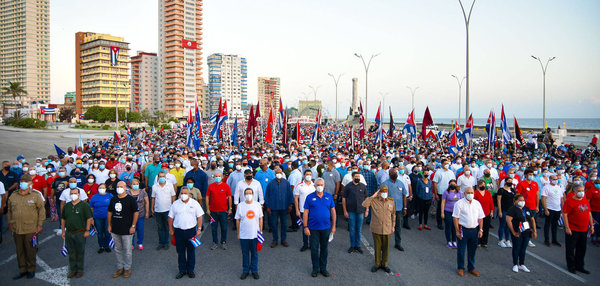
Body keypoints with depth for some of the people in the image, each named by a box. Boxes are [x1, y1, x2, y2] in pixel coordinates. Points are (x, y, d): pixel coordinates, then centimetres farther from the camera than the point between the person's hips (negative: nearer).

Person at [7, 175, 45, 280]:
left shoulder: (35, 196, -4)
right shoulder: (13, 196, 7)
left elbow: (41, 210, -1)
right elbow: (9, 210, 17)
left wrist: (40, 224, -5)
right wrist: (10, 223, 13)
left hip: (30, 229, -4)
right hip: (16, 229, 4)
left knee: (30, 251, 4)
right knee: (19, 251, 11)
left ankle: (31, 270, 19)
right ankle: (22, 270, 24)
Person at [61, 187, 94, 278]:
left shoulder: (84, 205, -6)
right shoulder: (67, 206, 10)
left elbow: (89, 218, -8)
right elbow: (63, 219, 16)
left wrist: (87, 230, -11)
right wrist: (63, 231, 12)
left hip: (80, 233, -4)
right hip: (68, 233, 5)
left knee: (80, 252, 4)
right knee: (71, 253, 12)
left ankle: (80, 270, 16)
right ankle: (72, 270, 23)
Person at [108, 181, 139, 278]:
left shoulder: (130, 199, -8)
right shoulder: (113, 199, 7)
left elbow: (136, 212, -7)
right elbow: (110, 212, 14)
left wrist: (133, 226, -11)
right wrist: (109, 225, 10)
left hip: (126, 230, -5)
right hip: (115, 230, 5)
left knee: (127, 250, 3)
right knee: (117, 250, 14)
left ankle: (127, 268, 17)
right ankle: (120, 268, 26)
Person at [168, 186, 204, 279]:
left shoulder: (194, 203, -1)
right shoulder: (175, 204, 2)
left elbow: (199, 216, 0)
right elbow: (171, 217, 8)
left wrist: (199, 229, -5)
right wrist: (171, 229, 6)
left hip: (191, 230, -1)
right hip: (178, 231, 1)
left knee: (191, 251, 7)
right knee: (180, 252, 9)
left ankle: (190, 270, 20)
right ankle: (182, 270, 22)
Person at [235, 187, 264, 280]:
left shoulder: (257, 205, -1)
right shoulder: (240, 206, -3)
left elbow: (260, 219, 6)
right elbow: (237, 220, 2)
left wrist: (260, 231, 5)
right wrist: (238, 233, 4)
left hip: (255, 234, 1)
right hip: (243, 235, 0)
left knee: (254, 254, 11)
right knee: (245, 254, 11)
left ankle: (254, 271, 25)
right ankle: (245, 271, 26)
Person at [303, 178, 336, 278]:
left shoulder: (329, 197, 4)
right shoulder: (310, 197, -3)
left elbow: (333, 211, 8)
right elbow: (305, 213, -3)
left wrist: (333, 225, 6)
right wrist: (305, 227, -7)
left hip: (326, 227, 2)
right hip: (313, 228, -2)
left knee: (324, 248, 11)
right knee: (314, 249, 5)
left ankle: (323, 268, 24)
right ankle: (315, 268, 20)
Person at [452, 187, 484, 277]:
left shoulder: (477, 203, 9)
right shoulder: (459, 203, -6)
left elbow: (480, 218, 12)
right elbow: (455, 218, -8)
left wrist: (480, 230, 5)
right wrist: (457, 231, -11)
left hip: (474, 230, 4)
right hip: (463, 230, -4)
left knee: (472, 250, 14)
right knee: (461, 250, 5)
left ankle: (471, 268, 29)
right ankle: (461, 268, 20)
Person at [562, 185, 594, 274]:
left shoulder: (586, 201, 8)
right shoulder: (569, 201, -13)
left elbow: (589, 213, 17)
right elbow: (564, 214, -15)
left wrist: (591, 226, 14)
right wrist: (567, 228, -17)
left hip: (584, 230, 6)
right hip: (572, 230, -6)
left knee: (582, 250, 15)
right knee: (570, 249, 5)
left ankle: (579, 266, 29)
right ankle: (571, 266, 19)